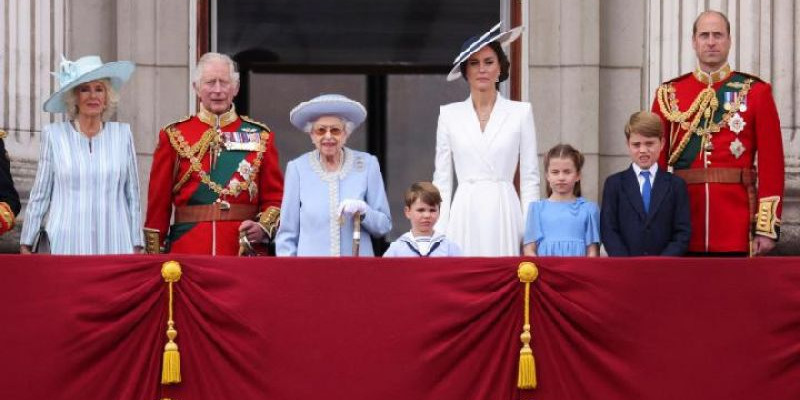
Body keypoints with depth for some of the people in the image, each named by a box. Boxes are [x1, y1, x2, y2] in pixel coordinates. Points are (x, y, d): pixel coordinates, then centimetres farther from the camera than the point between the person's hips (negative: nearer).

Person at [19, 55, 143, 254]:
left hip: (114, 245, 1)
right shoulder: (54, 135, 5)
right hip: (66, 245, -1)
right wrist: (25, 244, 8)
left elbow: (133, 194, 11)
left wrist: (137, 246, 9)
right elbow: (39, 196, 9)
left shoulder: (122, 134, 8)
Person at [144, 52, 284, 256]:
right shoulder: (174, 136, 6)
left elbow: (275, 196, 10)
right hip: (188, 253, -1)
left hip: (245, 251, 1)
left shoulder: (260, 136, 9)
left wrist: (264, 227, -10)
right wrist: (155, 260, 1)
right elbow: (158, 203, 6)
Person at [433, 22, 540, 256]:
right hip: (464, 216, 1)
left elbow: (530, 178, 5)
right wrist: (439, 232, 2)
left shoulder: (520, 113, 6)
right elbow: (442, 178, 9)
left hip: (503, 213, -1)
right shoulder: (449, 115, 9)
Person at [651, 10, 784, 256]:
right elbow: (656, 161, 8)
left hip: (737, 227, -1)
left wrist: (768, 228, -7)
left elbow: (772, 163, 0)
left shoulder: (755, 92, 3)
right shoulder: (668, 95, 8)